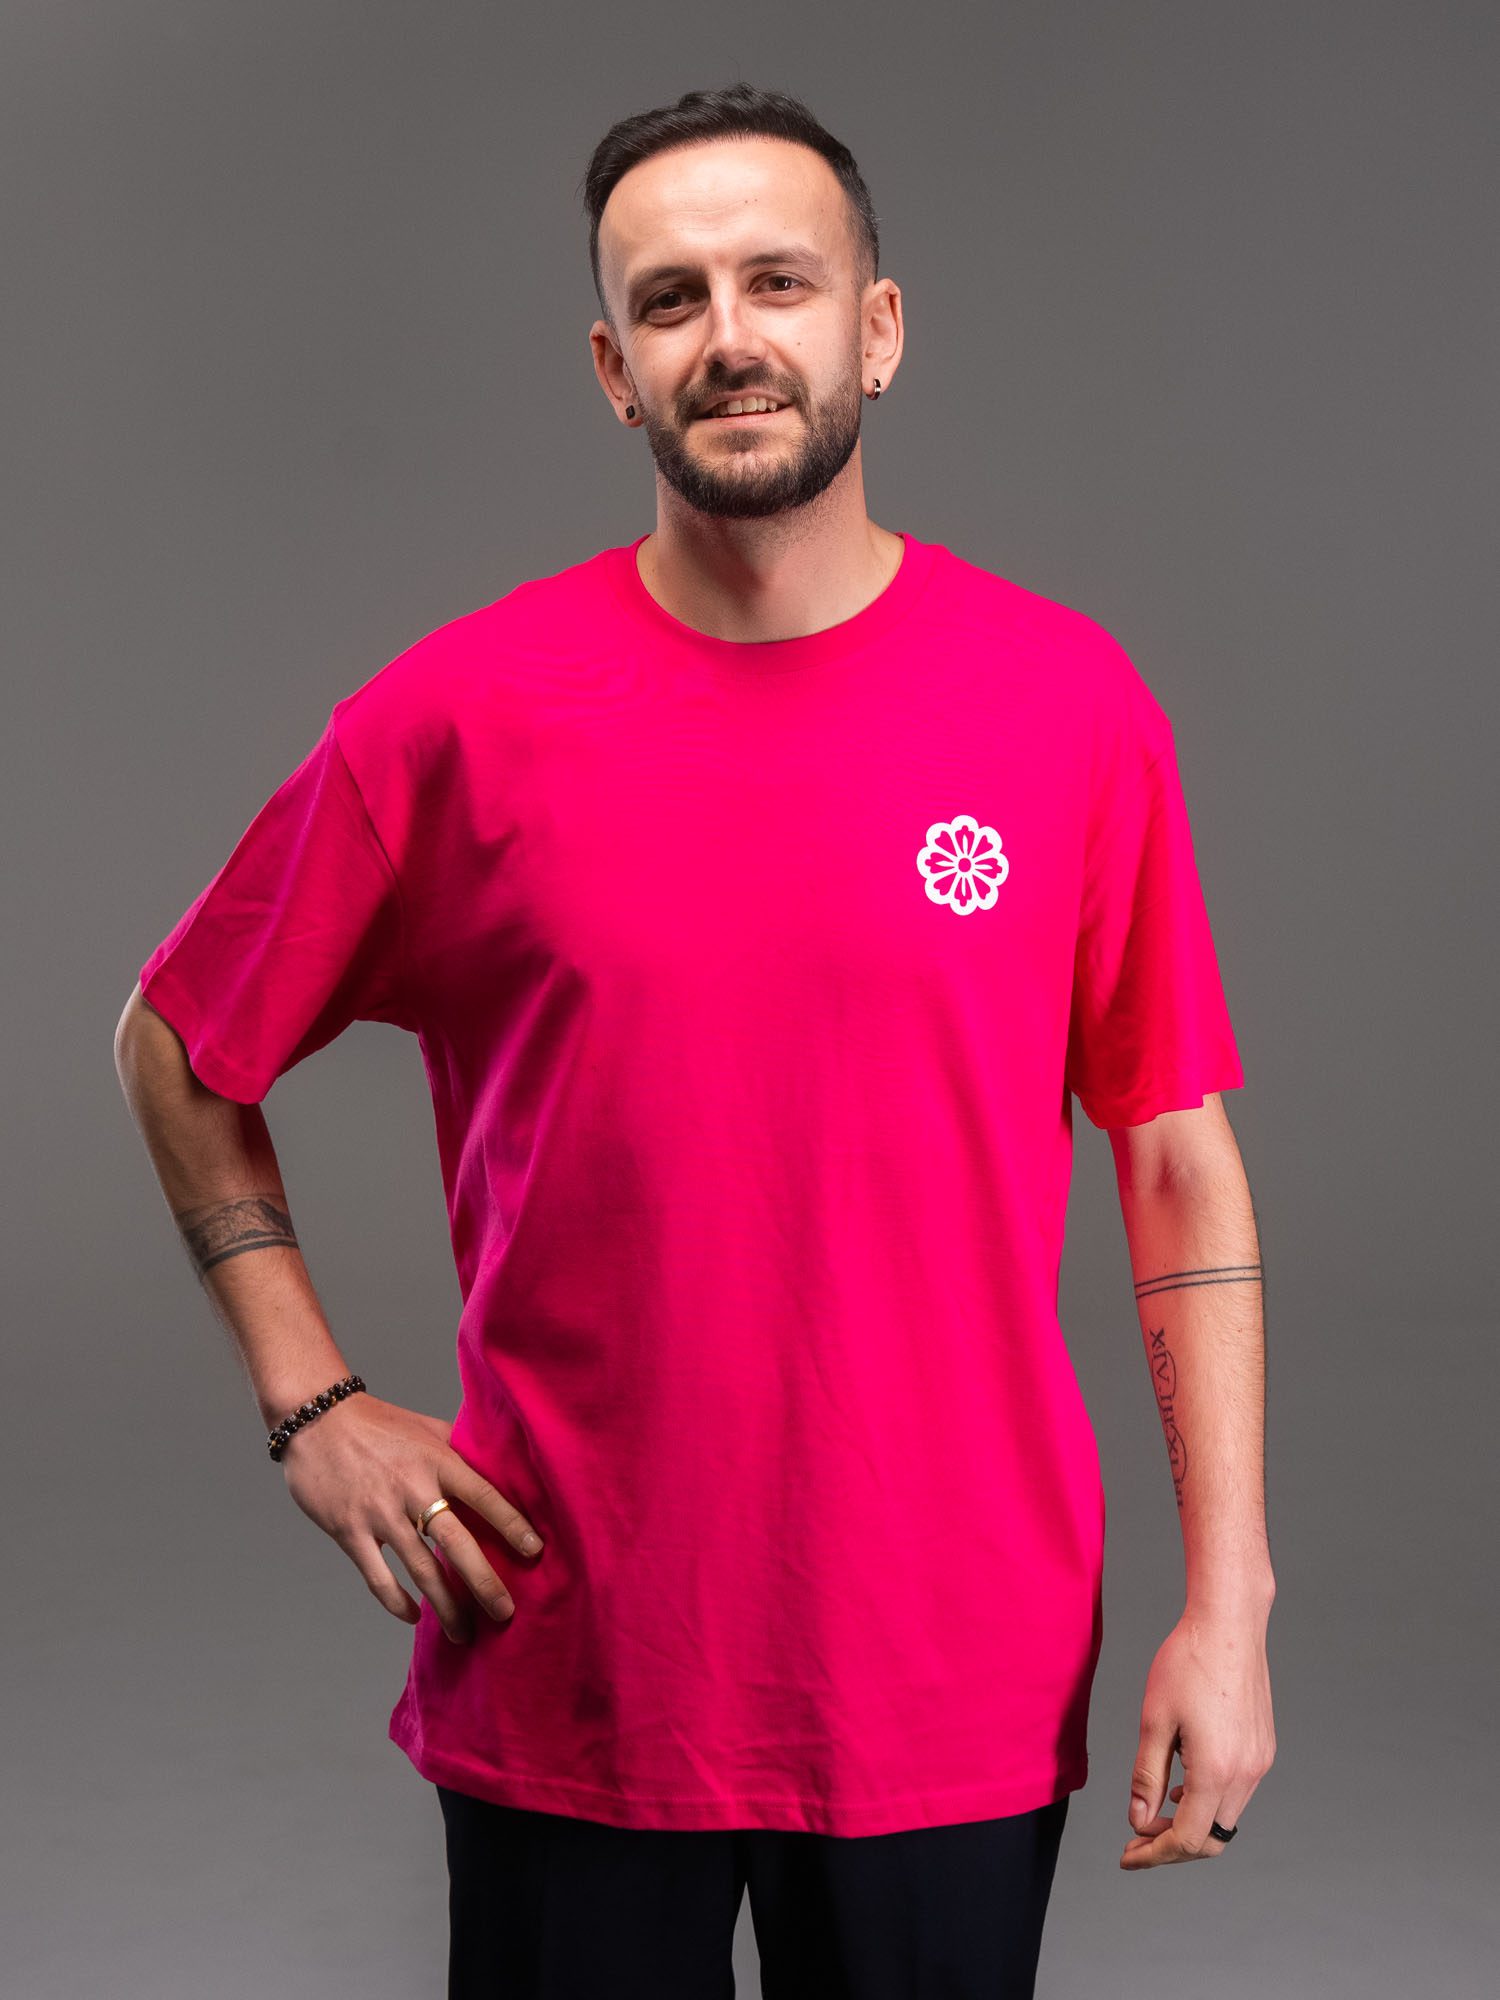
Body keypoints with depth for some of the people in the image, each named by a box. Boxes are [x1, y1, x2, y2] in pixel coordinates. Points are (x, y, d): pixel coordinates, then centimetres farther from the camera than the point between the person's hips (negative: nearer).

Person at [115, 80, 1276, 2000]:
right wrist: (310, 1408, -1)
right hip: (566, 1678, 0)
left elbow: (1178, 1162, 0)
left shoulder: (1068, 706, -4)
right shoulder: (463, 715, -6)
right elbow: (174, 1047, 6)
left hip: (957, 1680, 1)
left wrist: (1226, 1602, -3)